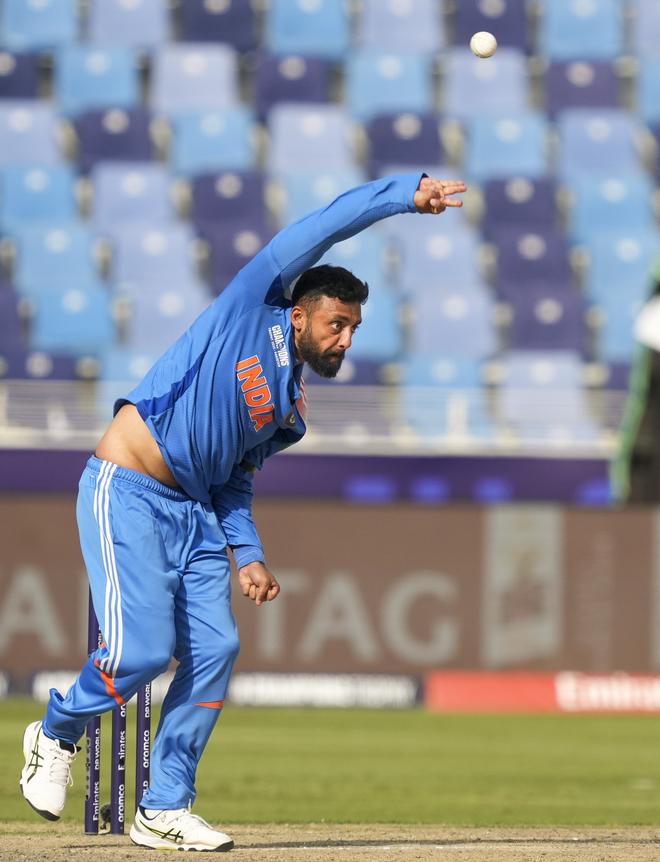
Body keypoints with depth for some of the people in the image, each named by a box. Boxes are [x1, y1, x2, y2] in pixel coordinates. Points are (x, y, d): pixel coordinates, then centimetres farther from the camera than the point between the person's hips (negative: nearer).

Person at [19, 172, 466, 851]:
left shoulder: (289, 412, 17)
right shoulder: (254, 306, -4)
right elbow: (324, 227, -9)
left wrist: (247, 553, 5)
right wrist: (406, 193, -13)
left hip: (194, 511, 8)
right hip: (125, 493, -8)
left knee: (214, 649, -4)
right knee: (144, 647, -16)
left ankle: (165, 809, 5)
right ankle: (55, 735, 13)